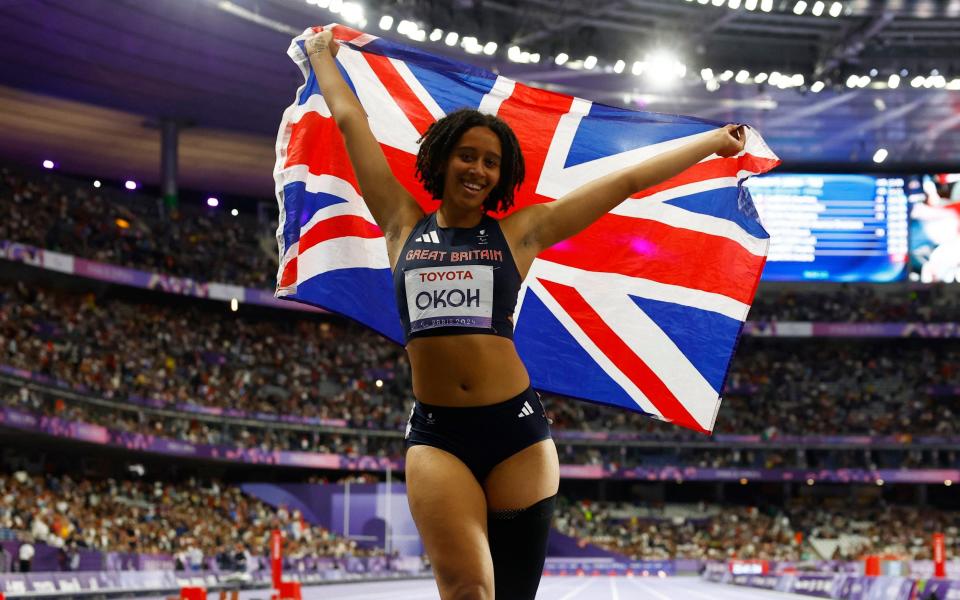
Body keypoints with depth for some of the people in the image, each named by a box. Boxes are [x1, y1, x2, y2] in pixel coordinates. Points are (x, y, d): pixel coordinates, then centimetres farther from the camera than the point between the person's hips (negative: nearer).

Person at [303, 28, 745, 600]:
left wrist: (714, 142, 18)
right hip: (436, 435, 0)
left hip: (516, 429, 1)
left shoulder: (520, 232, 8)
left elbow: (628, 181, 12)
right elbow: (350, 120, 20)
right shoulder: (405, 225, 11)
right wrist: (323, 55, 30)